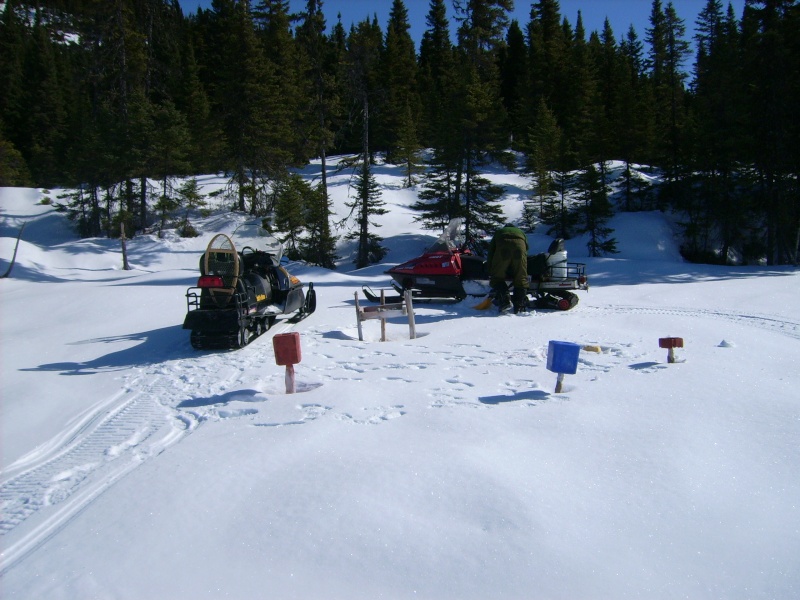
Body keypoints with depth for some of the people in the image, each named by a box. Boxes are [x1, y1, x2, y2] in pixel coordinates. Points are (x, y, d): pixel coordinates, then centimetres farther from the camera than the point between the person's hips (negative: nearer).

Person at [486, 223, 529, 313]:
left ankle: (504, 300, -8)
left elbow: (491, 252, 31)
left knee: (497, 277, 8)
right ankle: (519, 306, 2)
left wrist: (490, 272, 35)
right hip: (519, 246, 1)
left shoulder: (498, 232, 39)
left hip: (503, 247, -1)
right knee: (521, 278, 8)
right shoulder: (521, 232, 42)